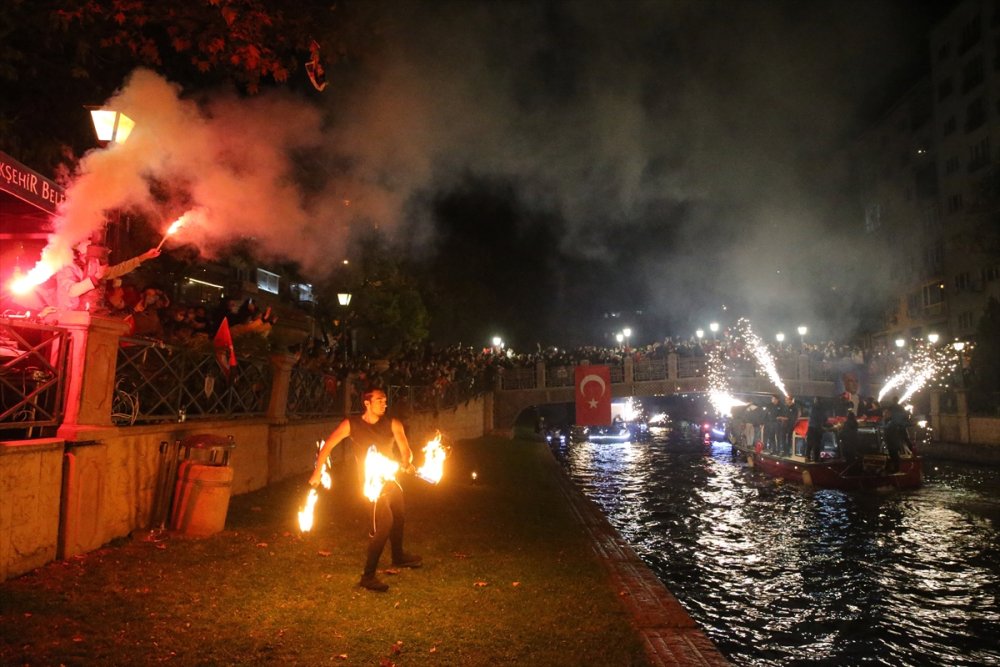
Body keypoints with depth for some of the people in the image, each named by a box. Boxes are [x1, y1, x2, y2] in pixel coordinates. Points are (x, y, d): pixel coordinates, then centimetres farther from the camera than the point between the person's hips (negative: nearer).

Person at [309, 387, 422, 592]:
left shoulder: (393, 424, -8)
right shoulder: (351, 424, -13)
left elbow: (405, 450, -17)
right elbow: (328, 446, -9)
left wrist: (407, 463, -39)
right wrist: (317, 473, -11)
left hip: (390, 478, 5)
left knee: (399, 516, 20)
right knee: (384, 523, -18)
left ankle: (398, 556, 47)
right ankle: (368, 576, -11)